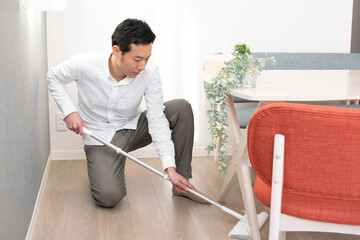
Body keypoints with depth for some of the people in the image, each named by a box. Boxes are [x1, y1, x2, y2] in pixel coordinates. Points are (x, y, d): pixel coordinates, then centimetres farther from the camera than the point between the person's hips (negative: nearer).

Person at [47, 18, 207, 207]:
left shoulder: (149, 72, -21)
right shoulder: (85, 64, -23)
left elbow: (157, 119, -22)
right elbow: (54, 77, -3)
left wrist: (170, 167, -29)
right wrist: (69, 111, -17)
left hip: (133, 128, 3)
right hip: (100, 137, -2)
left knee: (182, 108, -20)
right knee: (109, 197, -25)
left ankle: (181, 183, -10)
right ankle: (101, 166, 13)